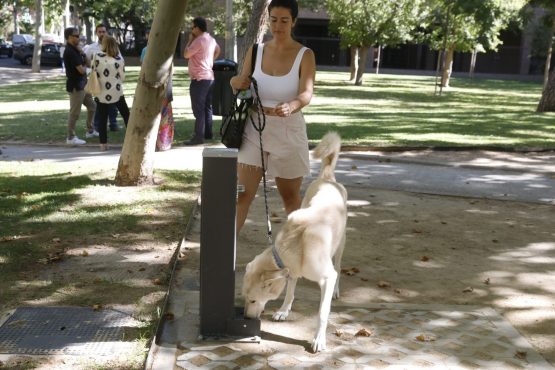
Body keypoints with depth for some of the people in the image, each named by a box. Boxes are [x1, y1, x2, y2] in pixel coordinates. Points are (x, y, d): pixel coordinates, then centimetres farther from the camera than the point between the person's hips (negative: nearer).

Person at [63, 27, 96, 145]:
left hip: (82, 84, 10)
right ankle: (70, 137, 7)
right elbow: (81, 70, -21)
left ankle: (90, 130, 31)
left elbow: (85, 62, 14)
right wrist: (84, 66, 0)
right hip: (75, 86, -10)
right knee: (75, 113, -2)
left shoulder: (74, 50, 12)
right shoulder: (70, 52, -20)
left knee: (92, 106, 20)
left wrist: (82, 53, -2)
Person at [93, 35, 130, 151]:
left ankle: (103, 144, 7)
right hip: (116, 92, 0)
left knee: (102, 119, 6)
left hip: (102, 93, 0)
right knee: (126, 115, 15)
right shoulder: (119, 59, -7)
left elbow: (93, 72, -3)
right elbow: (122, 76, -1)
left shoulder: (97, 57, -9)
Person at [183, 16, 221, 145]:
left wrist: (190, 40, -1)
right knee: (207, 107, 14)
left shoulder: (199, 40, -17)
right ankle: (208, 133, 21)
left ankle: (199, 136, -9)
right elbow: (217, 50, 33)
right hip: (209, 77, 9)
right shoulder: (211, 39, 13)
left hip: (199, 79, -9)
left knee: (198, 108, -8)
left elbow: (186, 55, -12)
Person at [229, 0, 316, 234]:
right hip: (254, 131, 2)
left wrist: (291, 106, -45)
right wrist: (236, 83, -16)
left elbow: (307, 94, -22)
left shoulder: (305, 55, -7)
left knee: (290, 196, 14)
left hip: (288, 134, -1)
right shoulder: (255, 51, 2)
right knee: (242, 193, -6)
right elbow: (242, 88, 9)